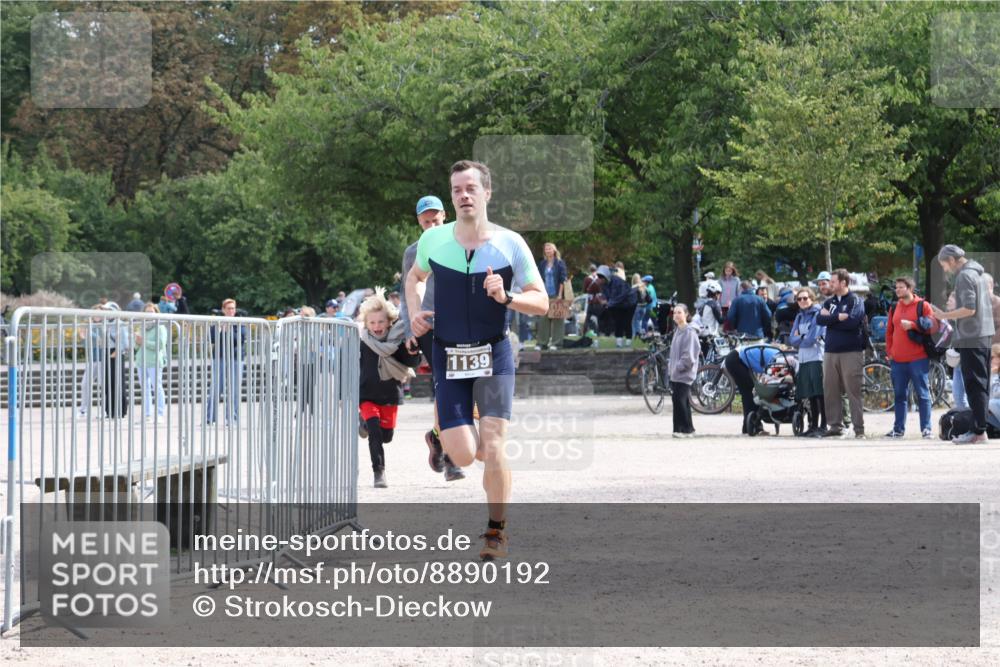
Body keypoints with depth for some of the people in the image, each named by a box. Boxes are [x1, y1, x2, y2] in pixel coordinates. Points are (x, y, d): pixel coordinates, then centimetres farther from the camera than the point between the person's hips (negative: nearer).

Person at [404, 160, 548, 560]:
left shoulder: (510, 244, -6)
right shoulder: (433, 240, -1)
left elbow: (541, 302, -3)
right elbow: (414, 277, 21)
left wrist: (506, 297, -21)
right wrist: (414, 312, 3)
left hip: (493, 355, -1)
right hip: (448, 357, 2)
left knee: (492, 447, -13)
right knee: (463, 455, -9)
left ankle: (497, 531, 5)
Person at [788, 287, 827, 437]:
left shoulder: (818, 314, -5)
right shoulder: (799, 316, 17)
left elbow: (812, 338, -13)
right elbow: (792, 339, 10)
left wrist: (799, 338, 3)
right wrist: (803, 339, -7)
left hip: (817, 358, -7)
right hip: (804, 359, 7)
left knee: (820, 394, -9)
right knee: (811, 396, 10)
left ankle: (823, 426, -10)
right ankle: (813, 426, 14)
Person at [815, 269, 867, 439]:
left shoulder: (855, 301, -1)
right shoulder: (829, 302, 17)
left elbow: (852, 321, -17)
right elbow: (819, 319, 1)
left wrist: (830, 319, -6)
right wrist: (839, 317, -11)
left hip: (851, 351, -6)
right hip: (830, 351, 6)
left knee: (853, 391, -8)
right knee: (830, 391, 4)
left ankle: (859, 429, -6)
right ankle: (835, 426, 10)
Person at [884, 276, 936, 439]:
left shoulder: (922, 306, 0)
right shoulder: (894, 308, 15)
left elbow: (932, 326, -8)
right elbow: (889, 331, 19)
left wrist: (913, 325, -17)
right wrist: (889, 351, 10)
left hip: (918, 358, -5)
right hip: (897, 359, 5)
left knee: (923, 394, -4)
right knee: (900, 395, 8)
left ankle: (926, 428, -2)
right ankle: (898, 428, 13)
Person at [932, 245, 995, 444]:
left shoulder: (964, 276, -12)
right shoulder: (977, 273, 18)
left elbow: (969, 309, -21)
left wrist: (944, 315, -11)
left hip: (970, 338, -10)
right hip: (983, 336, 10)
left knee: (974, 385, -9)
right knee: (981, 384, 11)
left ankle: (979, 431, -11)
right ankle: (979, 427, 14)